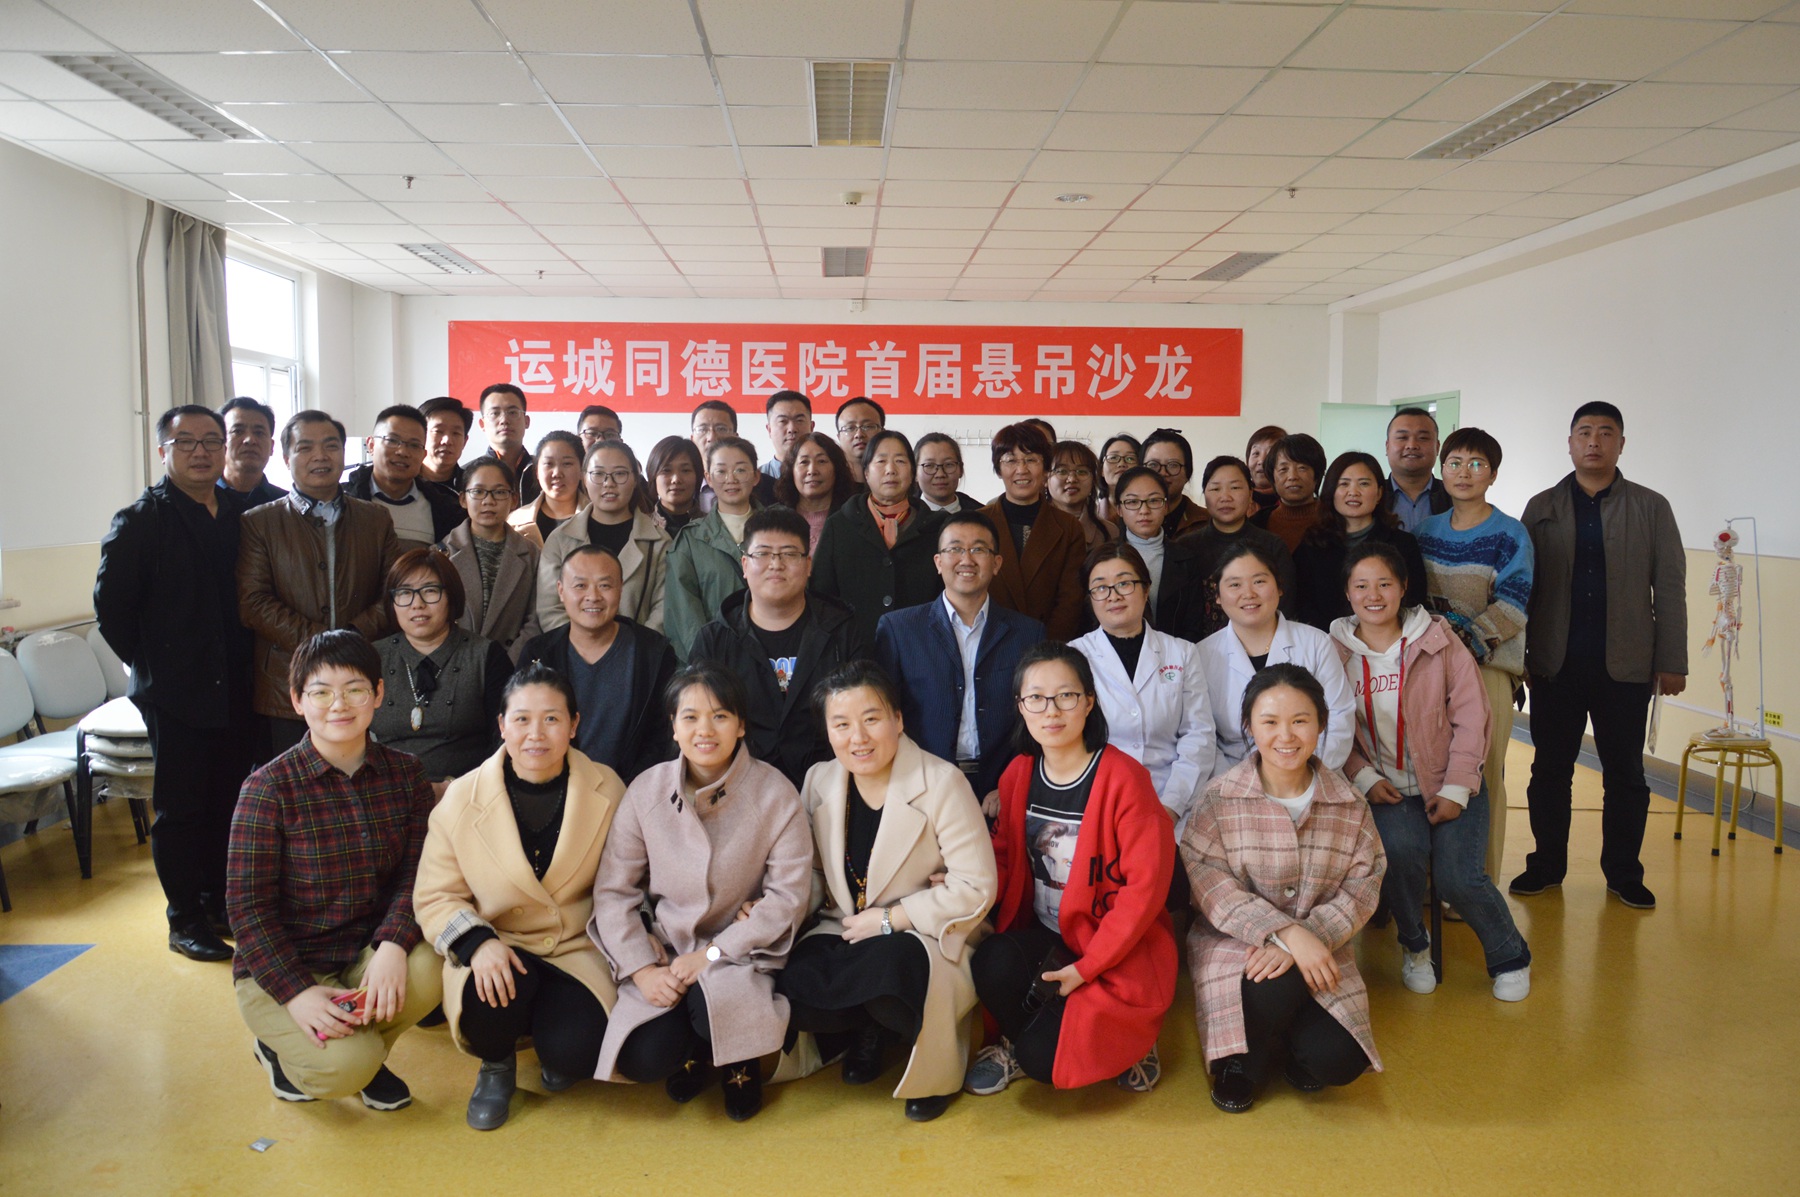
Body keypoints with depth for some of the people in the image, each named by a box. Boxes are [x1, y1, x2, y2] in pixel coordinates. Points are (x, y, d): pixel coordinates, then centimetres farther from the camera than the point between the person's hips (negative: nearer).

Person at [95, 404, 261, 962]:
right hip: (176, 695, -4)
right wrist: (153, 667, -4)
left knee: (231, 802, 13)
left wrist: (249, 662, 3)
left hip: (237, 690, 5)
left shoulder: (244, 512, 7)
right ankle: (186, 920, 16)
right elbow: (112, 607, -5)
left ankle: (220, 902, 27)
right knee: (181, 809, 4)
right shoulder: (139, 522, -6)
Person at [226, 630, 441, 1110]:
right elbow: (247, 906, -12)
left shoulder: (405, 774, -2)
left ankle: (366, 1055, 5)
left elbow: (416, 873, -7)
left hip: (369, 952, 3)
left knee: (426, 970, -28)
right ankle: (281, 1044, 12)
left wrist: (393, 945, -26)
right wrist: (297, 993, -22)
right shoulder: (269, 787, -13)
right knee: (341, 1067, -26)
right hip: (281, 967, -3)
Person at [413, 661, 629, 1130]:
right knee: (487, 1000, -34)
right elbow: (435, 896, -2)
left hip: (577, 950, 0)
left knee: (574, 1052, -26)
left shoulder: (607, 790, -5)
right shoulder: (463, 798, -5)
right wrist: (477, 942, -21)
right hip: (497, 951, 0)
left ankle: (553, 1054, 16)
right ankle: (496, 1065, 6)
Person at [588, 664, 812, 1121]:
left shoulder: (775, 793, -9)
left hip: (742, 955, -2)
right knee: (644, 1061, -21)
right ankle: (696, 1051, 18)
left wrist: (712, 954, -16)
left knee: (716, 1008, -32)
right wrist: (640, 968, -15)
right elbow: (613, 890, -2)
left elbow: (789, 896, -10)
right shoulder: (647, 791, -3)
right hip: (666, 954, 2)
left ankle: (740, 1062, 7)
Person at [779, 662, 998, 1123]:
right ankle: (871, 1030, 7)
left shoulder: (942, 783, -13)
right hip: (844, 930, 4)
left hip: (927, 936, -4)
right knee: (790, 989, -26)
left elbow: (975, 889, -15)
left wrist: (889, 919, -16)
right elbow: (811, 869, 14)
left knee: (886, 968, -37)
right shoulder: (819, 780, 3)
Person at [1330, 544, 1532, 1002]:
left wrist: (1456, 789, -10)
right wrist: (1364, 778, -13)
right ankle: (1414, 945, 3)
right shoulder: (1335, 650, 0)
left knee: (1459, 878, -18)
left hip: (1449, 783, 0)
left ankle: (1510, 958, 14)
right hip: (1384, 787, 1)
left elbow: (1471, 717, -3)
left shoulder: (1438, 640, -2)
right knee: (1400, 850, -29)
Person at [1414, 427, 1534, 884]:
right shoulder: (1427, 529, 13)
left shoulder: (1509, 534, -1)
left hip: (1487, 663, -4)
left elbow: (1513, 604, -8)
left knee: (1481, 774, -4)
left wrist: (1468, 639, -19)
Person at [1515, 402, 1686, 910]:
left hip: (1626, 666, 0)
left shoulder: (1651, 508, 6)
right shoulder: (1542, 508, 7)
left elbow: (1669, 589, 3)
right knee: (1550, 769, 7)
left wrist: (1672, 663, -3)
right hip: (1556, 665, 1)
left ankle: (1623, 873, 19)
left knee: (1625, 774, 7)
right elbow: (1521, 587, 5)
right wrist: (1517, 657, -1)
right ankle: (1546, 865, 20)